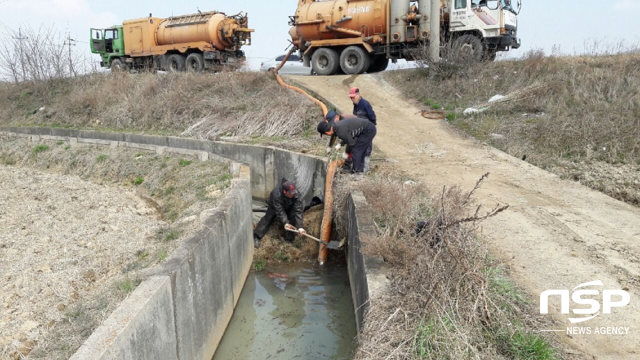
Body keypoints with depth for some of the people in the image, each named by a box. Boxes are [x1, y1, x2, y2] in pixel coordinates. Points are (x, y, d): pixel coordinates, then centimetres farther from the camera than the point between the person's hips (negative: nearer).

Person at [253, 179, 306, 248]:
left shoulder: (296, 195, -37)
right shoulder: (276, 194, -42)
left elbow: (298, 211, -40)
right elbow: (279, 210, -41)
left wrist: (300, 227, -47)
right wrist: (285, 222, -52)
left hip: (289, 208, 1)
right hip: (274, 207, 0)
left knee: (293, 217, -23)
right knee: (268, 218, -16)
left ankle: (289, 240, -16)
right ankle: (256, 237, -16)